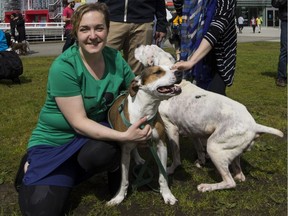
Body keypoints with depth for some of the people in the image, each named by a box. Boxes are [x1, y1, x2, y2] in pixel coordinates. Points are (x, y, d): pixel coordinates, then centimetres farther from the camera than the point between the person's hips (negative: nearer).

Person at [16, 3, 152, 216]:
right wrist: (124, 136, -34)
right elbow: (78, 122, -25)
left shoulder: (115, 58, -8)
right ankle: (31, 167, 14)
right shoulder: (63, 67, -24)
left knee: (101, 151, -35)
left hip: (97, 133, 3)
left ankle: (115, 168, 2)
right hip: (56, 140, -3)